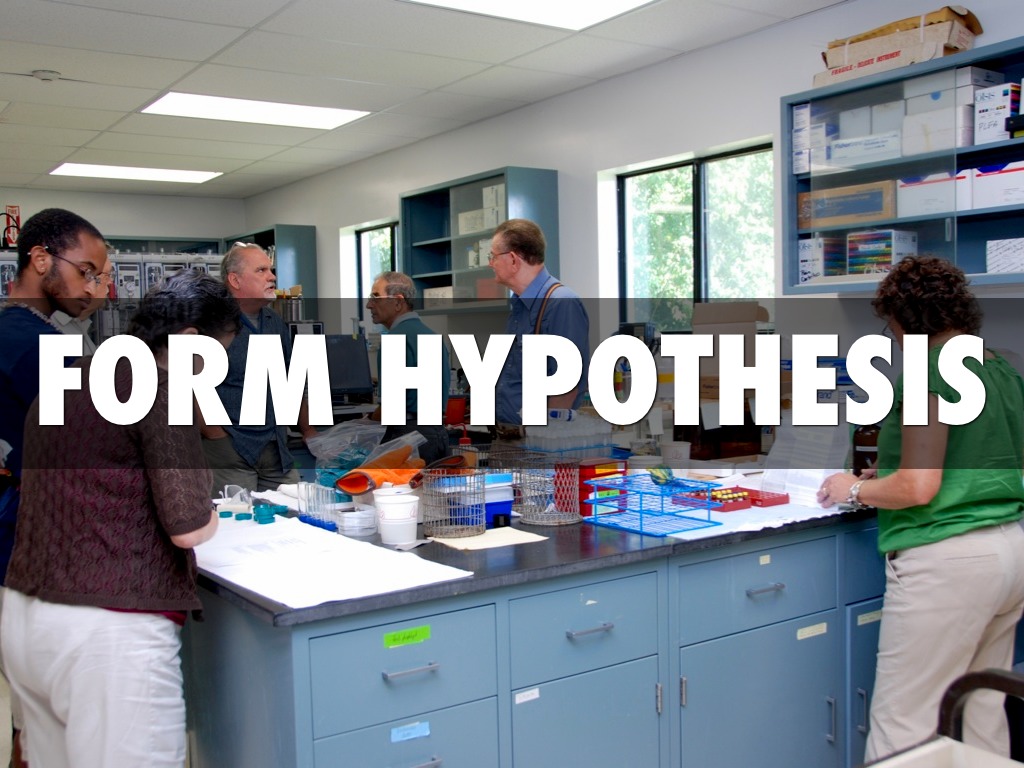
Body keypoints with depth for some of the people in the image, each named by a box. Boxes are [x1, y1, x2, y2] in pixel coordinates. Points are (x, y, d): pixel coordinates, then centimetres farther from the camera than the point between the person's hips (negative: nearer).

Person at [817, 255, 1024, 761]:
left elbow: (919, 488, -19)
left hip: (948, 560, -9)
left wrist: (855, 489, -1)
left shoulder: (931, 372, -13)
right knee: (982, 712, 17)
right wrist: (889, 477, 23)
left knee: (903, 722, -2)